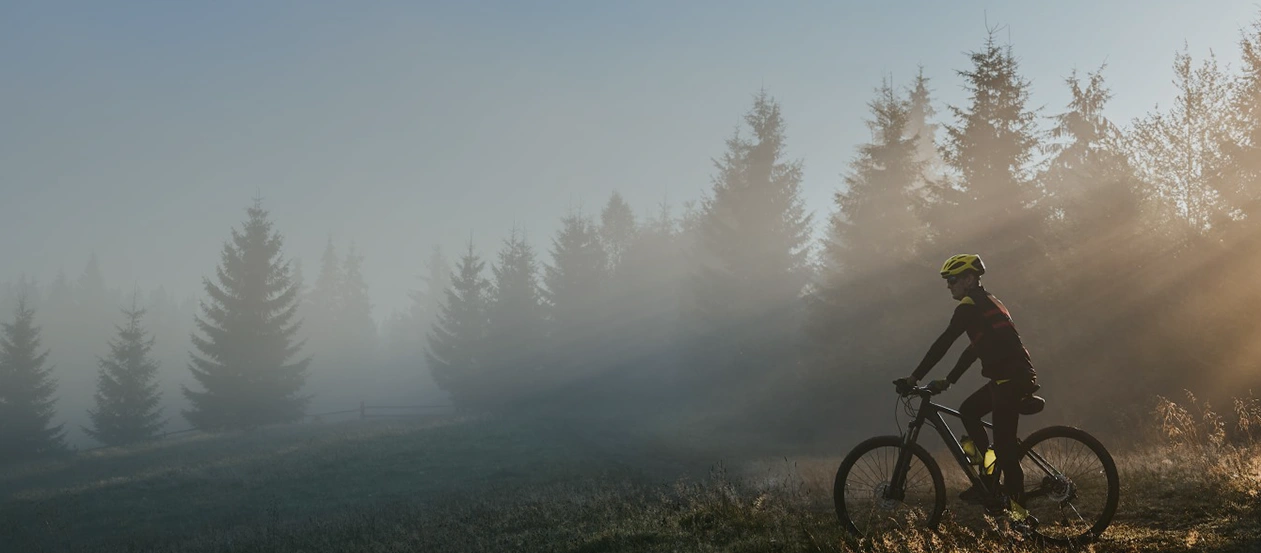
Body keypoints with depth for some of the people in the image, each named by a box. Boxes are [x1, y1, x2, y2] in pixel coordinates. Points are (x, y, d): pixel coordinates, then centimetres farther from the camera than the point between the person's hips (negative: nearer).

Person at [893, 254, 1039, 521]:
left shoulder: (970, 305, -8)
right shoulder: (986, 302, 22)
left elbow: (943, 343, -13)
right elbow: (975, 348, 26)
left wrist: (915, 377, -10)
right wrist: (948, 381, 25)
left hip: (1011, 378, -10)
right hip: (1014, 376, 10)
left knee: (1004, 446, -7)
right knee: (968, 410, 17)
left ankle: (1017, 512, -3)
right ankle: (988, 479, 15)